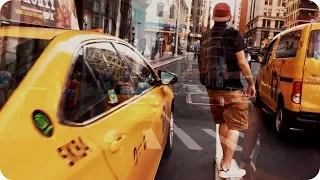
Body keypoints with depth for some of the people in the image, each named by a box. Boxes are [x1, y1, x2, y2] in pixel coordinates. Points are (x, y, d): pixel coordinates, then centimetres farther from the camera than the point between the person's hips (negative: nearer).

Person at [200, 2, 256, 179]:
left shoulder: (205, 37, 8)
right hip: (231, 88, -6)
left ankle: (226, 159, 30)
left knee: (223, 123, 20)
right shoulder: (233, 34, -9)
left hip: (213, 87, 6)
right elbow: (242, 62, -11)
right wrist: (251, 83, -1)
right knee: (234, 126, 1)